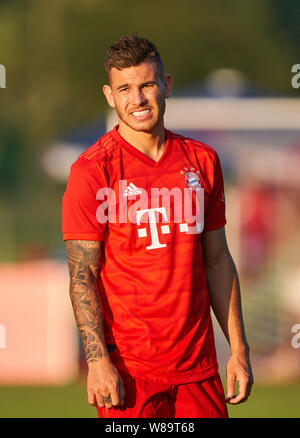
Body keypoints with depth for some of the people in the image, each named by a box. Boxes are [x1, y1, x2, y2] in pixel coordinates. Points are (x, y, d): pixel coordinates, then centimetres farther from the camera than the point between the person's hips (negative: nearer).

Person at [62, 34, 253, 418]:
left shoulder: (202, 161, 9)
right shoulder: (92, 171, -6)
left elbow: (217, 261, 14)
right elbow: (82, 275, -9)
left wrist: (238, 350, 10)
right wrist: (98, 360, -18)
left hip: (198, 365, 4)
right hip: (127, 369, -4)